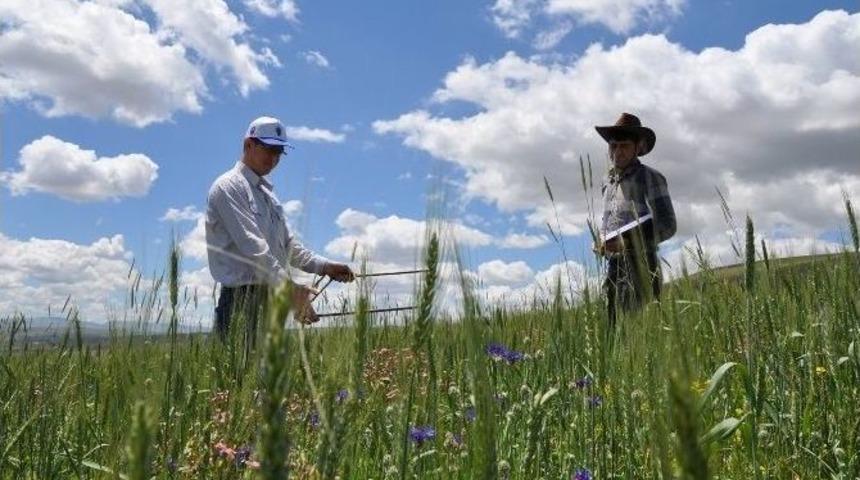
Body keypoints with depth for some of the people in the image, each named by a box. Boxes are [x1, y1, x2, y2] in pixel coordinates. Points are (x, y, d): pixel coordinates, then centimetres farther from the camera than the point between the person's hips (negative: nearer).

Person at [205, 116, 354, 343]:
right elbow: (252, 246, -17)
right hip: (243, 299, -8)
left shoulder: (268, 194, 23)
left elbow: (288, 245, 21)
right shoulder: (229, 187, -5)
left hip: (271, 298, 8)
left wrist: (324, 266, 5)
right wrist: (289, 287, -25)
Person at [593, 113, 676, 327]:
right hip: (613, 268, 6)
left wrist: (627, 243, -18)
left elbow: (668, 226, -7)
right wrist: (601, 243, 9)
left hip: (641, 269, -6)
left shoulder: (650, 178, -3)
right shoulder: (608, 181, 17)